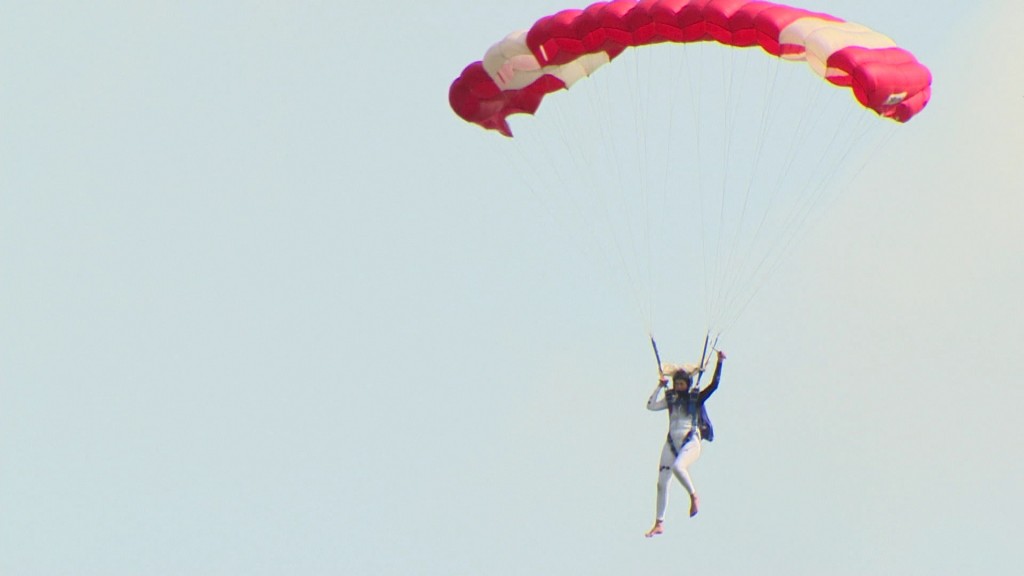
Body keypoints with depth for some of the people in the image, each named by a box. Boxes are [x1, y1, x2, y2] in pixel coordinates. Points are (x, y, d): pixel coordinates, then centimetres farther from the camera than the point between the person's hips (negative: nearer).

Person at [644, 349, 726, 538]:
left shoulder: (696, 399, 4)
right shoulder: (671, 399, 13)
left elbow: (714, 385, -5)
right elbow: (651, 406, 5)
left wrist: (719, 362, -10)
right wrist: (659, 386, 3)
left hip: (691, 442, -5)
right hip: (672, 442, 5)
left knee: (677, 467, -35)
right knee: (662, 482, -2)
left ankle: (694, 496, -9)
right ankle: (659, 524, 6)